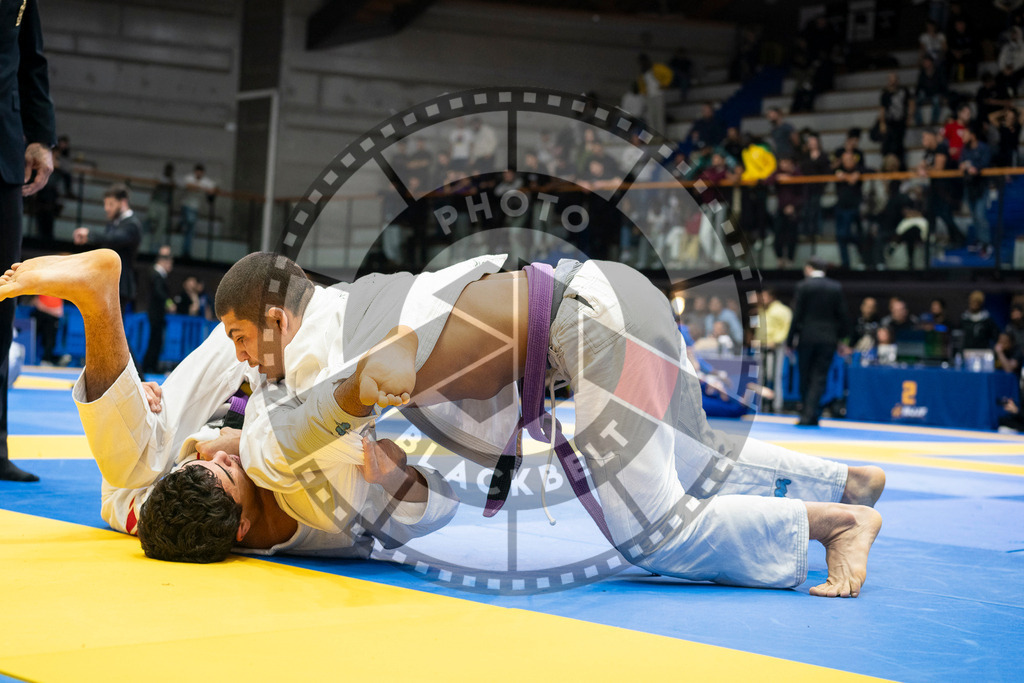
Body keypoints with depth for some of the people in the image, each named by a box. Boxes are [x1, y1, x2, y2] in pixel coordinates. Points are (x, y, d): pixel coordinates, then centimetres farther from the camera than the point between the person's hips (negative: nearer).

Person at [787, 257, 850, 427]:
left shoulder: (803, 286, -5)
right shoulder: (836, 288, 4)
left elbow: (797, 315, -6)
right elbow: (841, 315, 6)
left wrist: (791, 339, 0)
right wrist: (841, 338, 16)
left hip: (806, 337, -2)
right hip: (828, 339, 2)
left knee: (805, 378, 10)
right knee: (819, 379, 0)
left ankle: (808, 415, 14)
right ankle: (809, 416, -9)